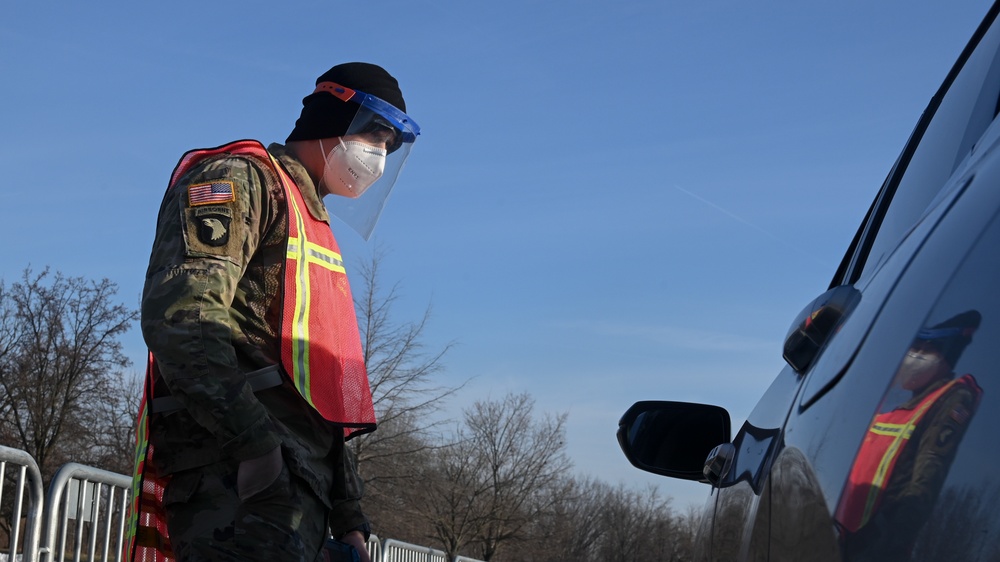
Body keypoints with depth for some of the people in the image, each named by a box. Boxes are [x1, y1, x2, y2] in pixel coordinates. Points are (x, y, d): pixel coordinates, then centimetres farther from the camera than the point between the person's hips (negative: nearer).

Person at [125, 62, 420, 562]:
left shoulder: (312, 224, 29)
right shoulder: (241, 179, 0)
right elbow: (178, 313, -18)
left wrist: (348, 519, 23)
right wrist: (255, 443, -25)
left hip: (300, 491, 10)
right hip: (239, 483, -10)